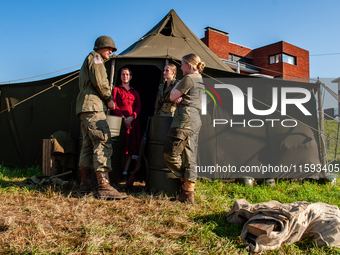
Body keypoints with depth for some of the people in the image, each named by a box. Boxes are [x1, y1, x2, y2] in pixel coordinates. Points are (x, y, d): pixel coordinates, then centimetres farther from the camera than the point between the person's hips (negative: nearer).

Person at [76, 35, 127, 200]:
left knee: (88, 145, 9)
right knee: (103, 143, -17)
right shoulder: (95, 58, 1)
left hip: (84, 108, 11)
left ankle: (85, 185, 13)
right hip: (93, 106, -11)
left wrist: (105, 100, 15)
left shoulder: (87, 62, 32)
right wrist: (109, 99, -1)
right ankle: (104, 187, -22)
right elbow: (99, 82, -14)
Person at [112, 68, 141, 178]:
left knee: (131, 148, -4)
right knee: (121, 147, -6)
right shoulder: (116, 90, 13)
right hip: (121, 120, -3)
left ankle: (125, 172, -3)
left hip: (133, 121, 3)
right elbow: (114, 105, 2)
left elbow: (138, 107, 10)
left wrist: (132, 117, -10)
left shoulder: (135, 92, 21)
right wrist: (122, 117, -14)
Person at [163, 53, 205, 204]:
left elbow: (172, 97, -4)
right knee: (190, 158, 7)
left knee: (171, 154, -4)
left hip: (185, 121, -10)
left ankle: (186, 180, 5)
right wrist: (180, 98, 3)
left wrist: (176, 85, 12)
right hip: (196, 121, 10)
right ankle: (188, 193, 10)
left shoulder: (188, 78, -9)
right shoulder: (200, 80, 21)